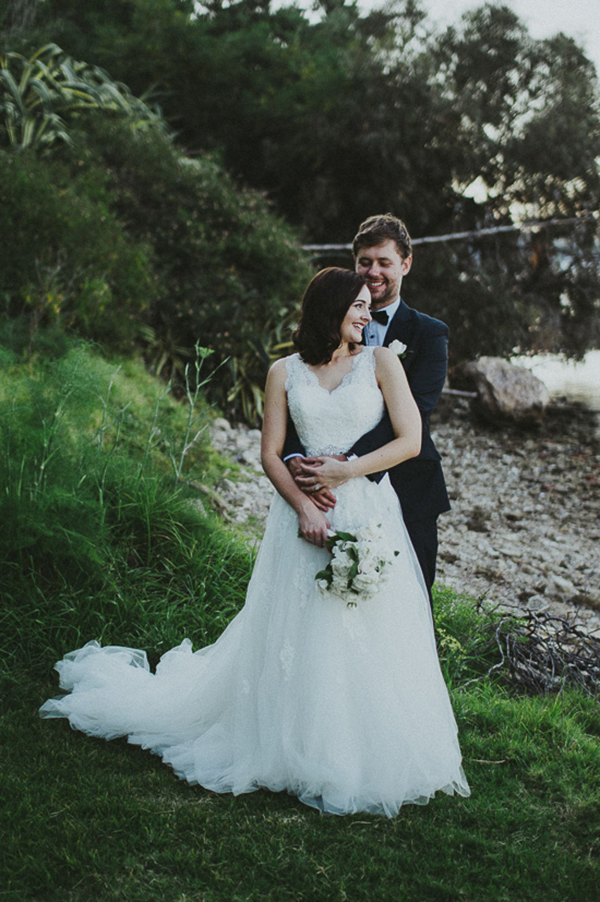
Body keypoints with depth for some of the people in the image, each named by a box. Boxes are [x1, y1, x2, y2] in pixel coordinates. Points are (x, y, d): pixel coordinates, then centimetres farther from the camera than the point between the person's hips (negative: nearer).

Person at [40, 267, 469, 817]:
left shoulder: (381, 362, 4)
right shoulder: (285, 373, 6)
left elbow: (410, 440, -2)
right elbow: (271, 456, 2)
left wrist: (345, 471, -8)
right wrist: (306, 509, -11)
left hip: (370, 515, 0)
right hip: (305, 514, 0)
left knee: (370, 639, 1)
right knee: (298, 636, 4)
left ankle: (369, 758, 18)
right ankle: (298, 753, 21)